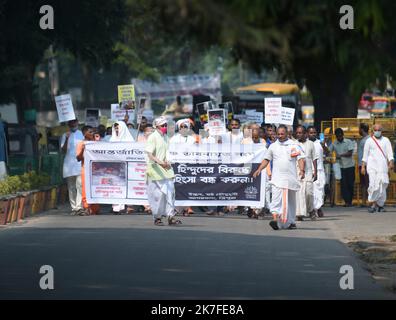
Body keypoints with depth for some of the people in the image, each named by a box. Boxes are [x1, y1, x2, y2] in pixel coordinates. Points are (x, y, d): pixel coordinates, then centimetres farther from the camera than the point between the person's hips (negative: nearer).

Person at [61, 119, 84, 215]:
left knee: (80, 185, -15)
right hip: (69, 163, 2)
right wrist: (66, 139, -11)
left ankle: (79, 206, -21)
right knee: (71, 187, 2)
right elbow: (63, 150, 2)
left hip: (80, 163, -2)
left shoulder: (82, 134, 12)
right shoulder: (65, 136, 12)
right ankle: (74, 208, 6)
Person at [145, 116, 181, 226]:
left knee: (170, 191, -1)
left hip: (165, 168, 7)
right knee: (158, 194, -3)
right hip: (155, 169, -7)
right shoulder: (153, 137, -11)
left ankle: (170, 216, 0)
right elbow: (150, 155, -20)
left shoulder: (165, 137, 12)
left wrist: (166, 161, 10)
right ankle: (157, 218, 9)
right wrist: (160, 162, -33)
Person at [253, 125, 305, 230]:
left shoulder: (294, 145, 4)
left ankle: (291, 221, 20)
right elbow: (266, 159, 15)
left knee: (291, 200, 10)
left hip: (290, 178, 0)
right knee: (276, 198, -16)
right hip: (277, 178, 0)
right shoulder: (273, 146, 10)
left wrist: (302, 170, -18)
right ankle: (275, 219, -26)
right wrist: (259, 170, 1)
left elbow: (300, 159, -2)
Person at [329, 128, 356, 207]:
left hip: (349, 166, -2)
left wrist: (341, 155, -19)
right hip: (340, 166, 2)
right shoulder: (334, 144, 8)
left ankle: (350, 201, 10)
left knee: (350, 184, 1)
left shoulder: (348, 142, 0)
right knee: (343, 184, -5)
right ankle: (347, 201, -5)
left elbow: (350, 153, -9)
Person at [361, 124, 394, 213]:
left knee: (382, 185, -3)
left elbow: (390, 153, 2)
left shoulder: (386, 140, 10)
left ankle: (380, 204, 9)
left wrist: (391, 163, -14)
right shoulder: (369, 141, 9)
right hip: (372, 166, -1)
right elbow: (365, 155, 10)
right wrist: (363, 166, 3)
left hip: (382, 166, 1)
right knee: (373, 184, -15)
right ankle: (374, 204, -10)